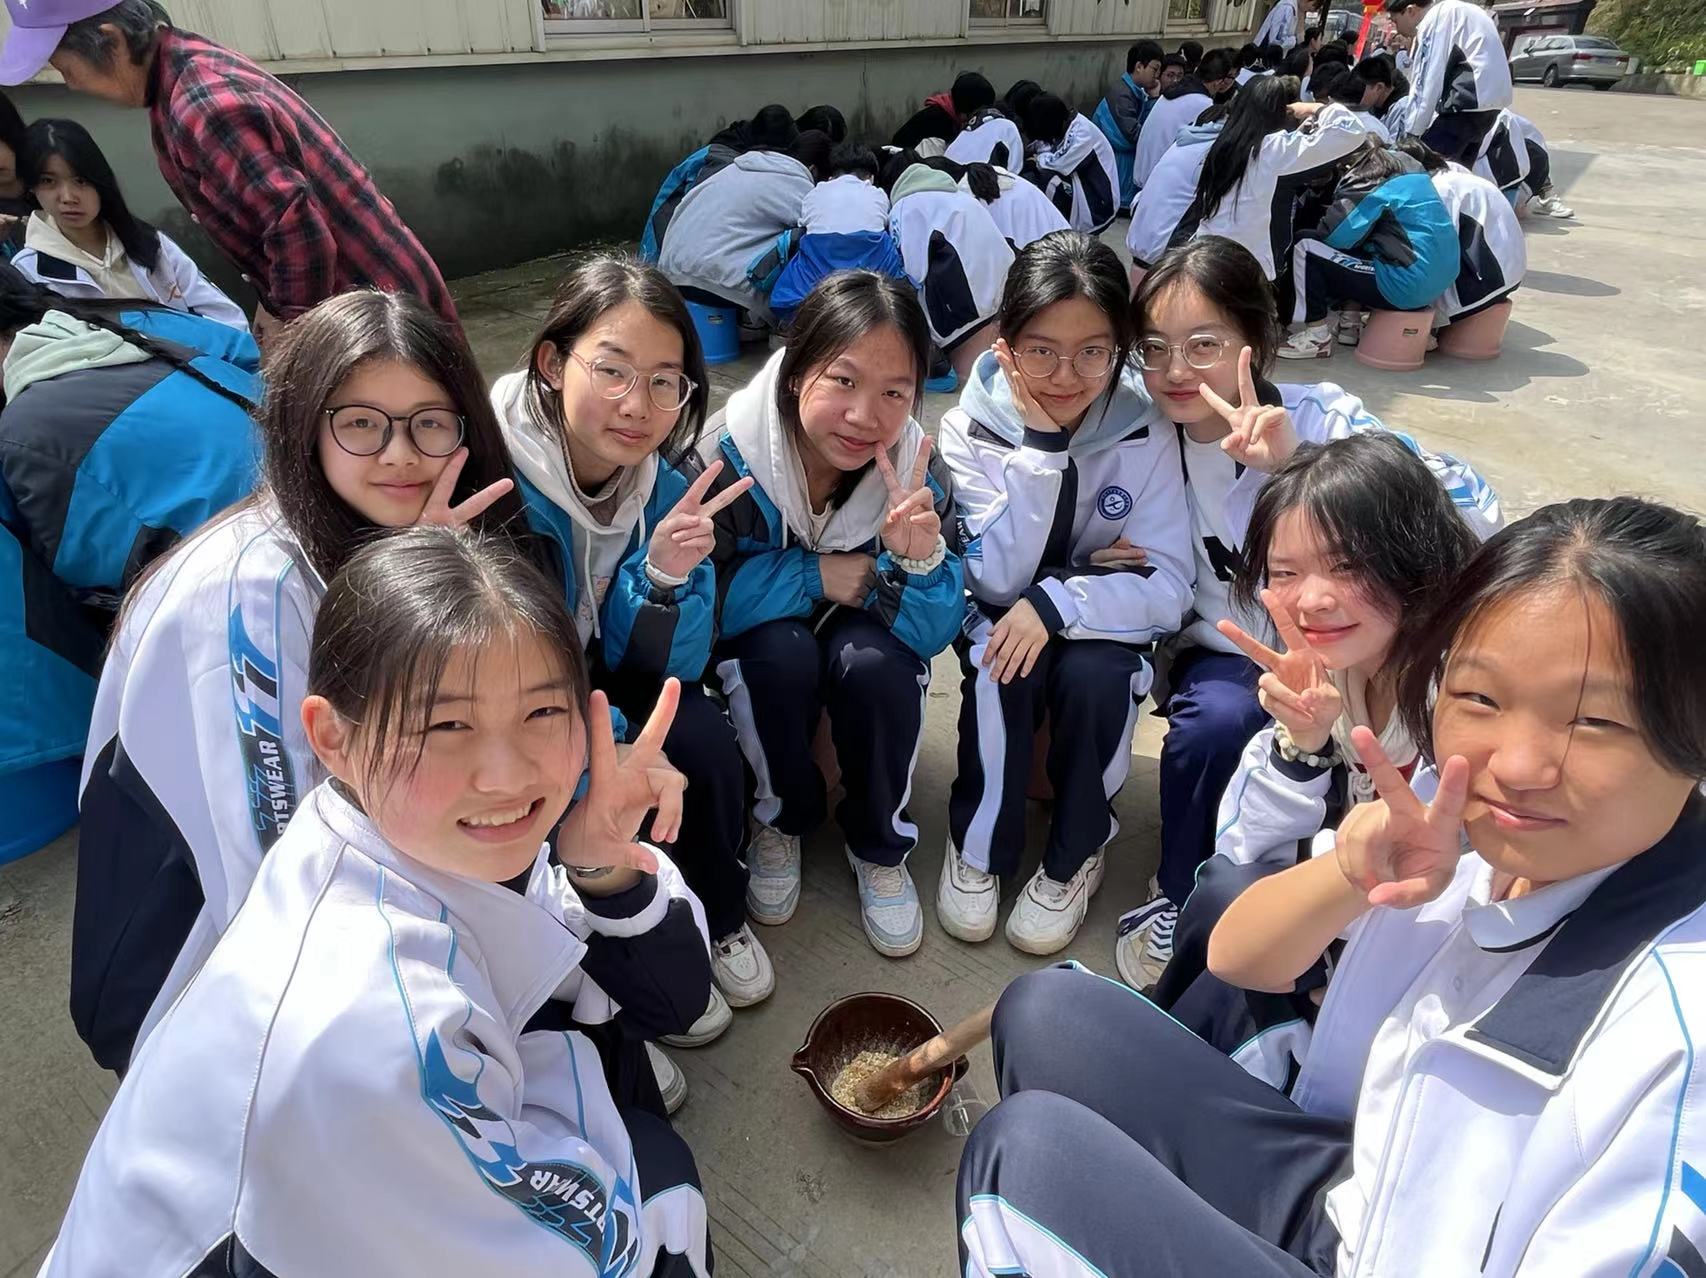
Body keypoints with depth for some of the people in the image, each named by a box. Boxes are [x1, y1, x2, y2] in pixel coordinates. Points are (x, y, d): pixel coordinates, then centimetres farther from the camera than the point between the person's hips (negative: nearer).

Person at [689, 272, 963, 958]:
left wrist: (920, 557, -39)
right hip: (760, 656, -1)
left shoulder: (916, 470, -20)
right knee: (784, 648, -33)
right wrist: (813, 575, -28)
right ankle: (779, 818, -3)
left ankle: (879, 843, -4)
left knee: (875, 661, -31)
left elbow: (934, 631, -19)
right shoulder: (728, 453, -26)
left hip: (864, 640, 1)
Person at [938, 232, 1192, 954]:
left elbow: (1168, 591, -19)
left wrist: (1054, 603, -33)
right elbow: (998, 578, -23)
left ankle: (1076, 853, -4)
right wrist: (1041, 445, -30)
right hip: (1003, 620, 0)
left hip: (1101, 626, 0)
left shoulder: (1144, 434, -15)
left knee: (1094, 672, -32)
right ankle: (978, 847, -7)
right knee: (1001, 663, -32)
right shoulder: (973, 429, -15)